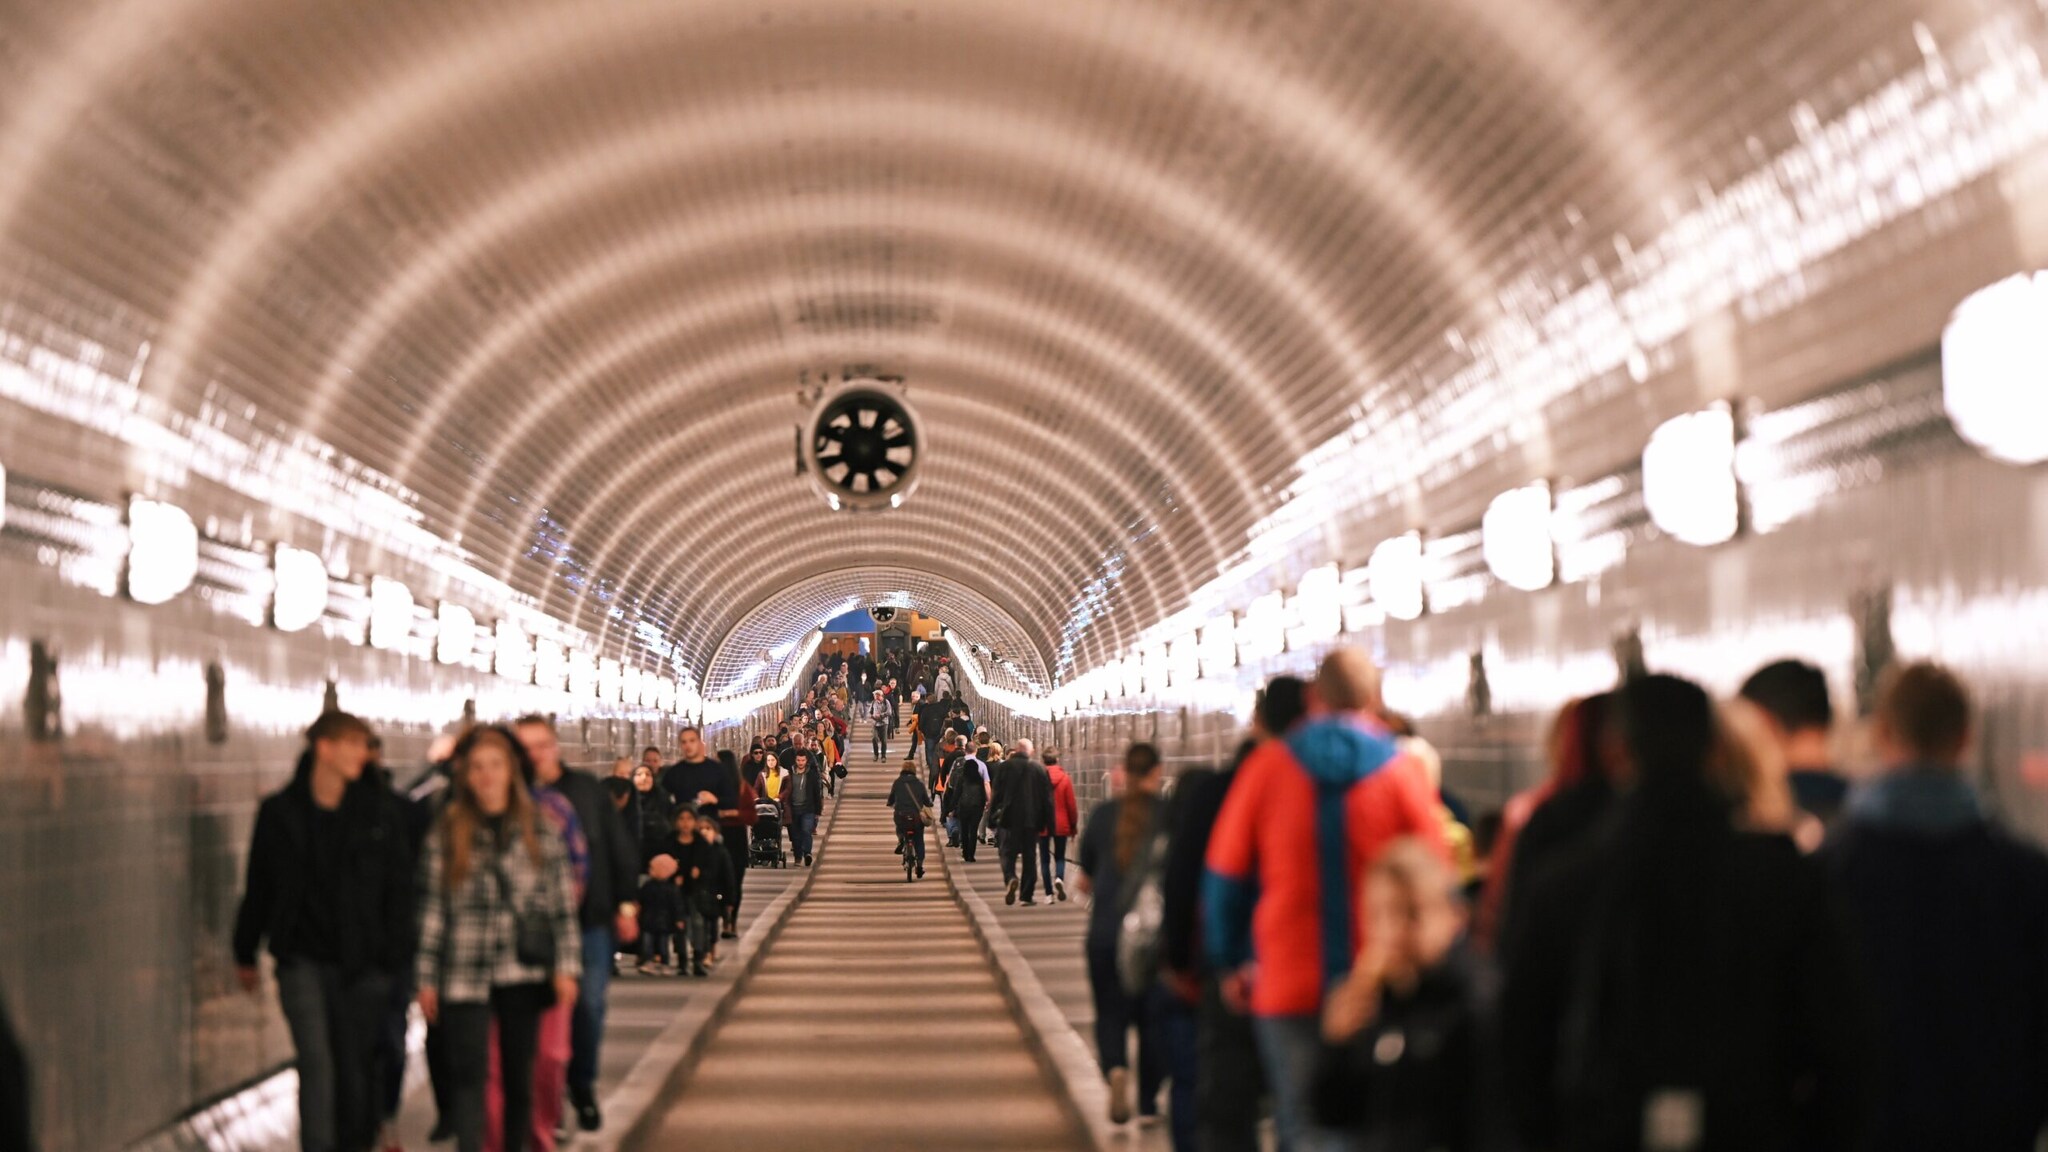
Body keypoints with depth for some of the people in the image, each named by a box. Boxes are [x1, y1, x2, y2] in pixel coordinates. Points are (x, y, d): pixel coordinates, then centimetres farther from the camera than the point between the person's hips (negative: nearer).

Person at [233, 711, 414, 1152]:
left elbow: (399, 887, 1)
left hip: (362, 962, 1)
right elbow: (258, 886, 10)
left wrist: (396, 955, -4)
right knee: (316, 1063, -9)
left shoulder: (381, 809, 0)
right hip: (304, 958, -1)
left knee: (357, 1066, 7)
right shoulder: (280, 811, 0)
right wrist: (245, 953, 15)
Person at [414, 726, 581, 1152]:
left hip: (524, 974, 2)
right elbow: (431, 909, 2)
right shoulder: (446, 833, 2)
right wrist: (426, 978, 0)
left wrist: (567, 966, -1)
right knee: (470, 1075, -9)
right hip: (466, 977, -2)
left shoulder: (539, 830, 4)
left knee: (519, 1076, 10)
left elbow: (563, 901, 5)